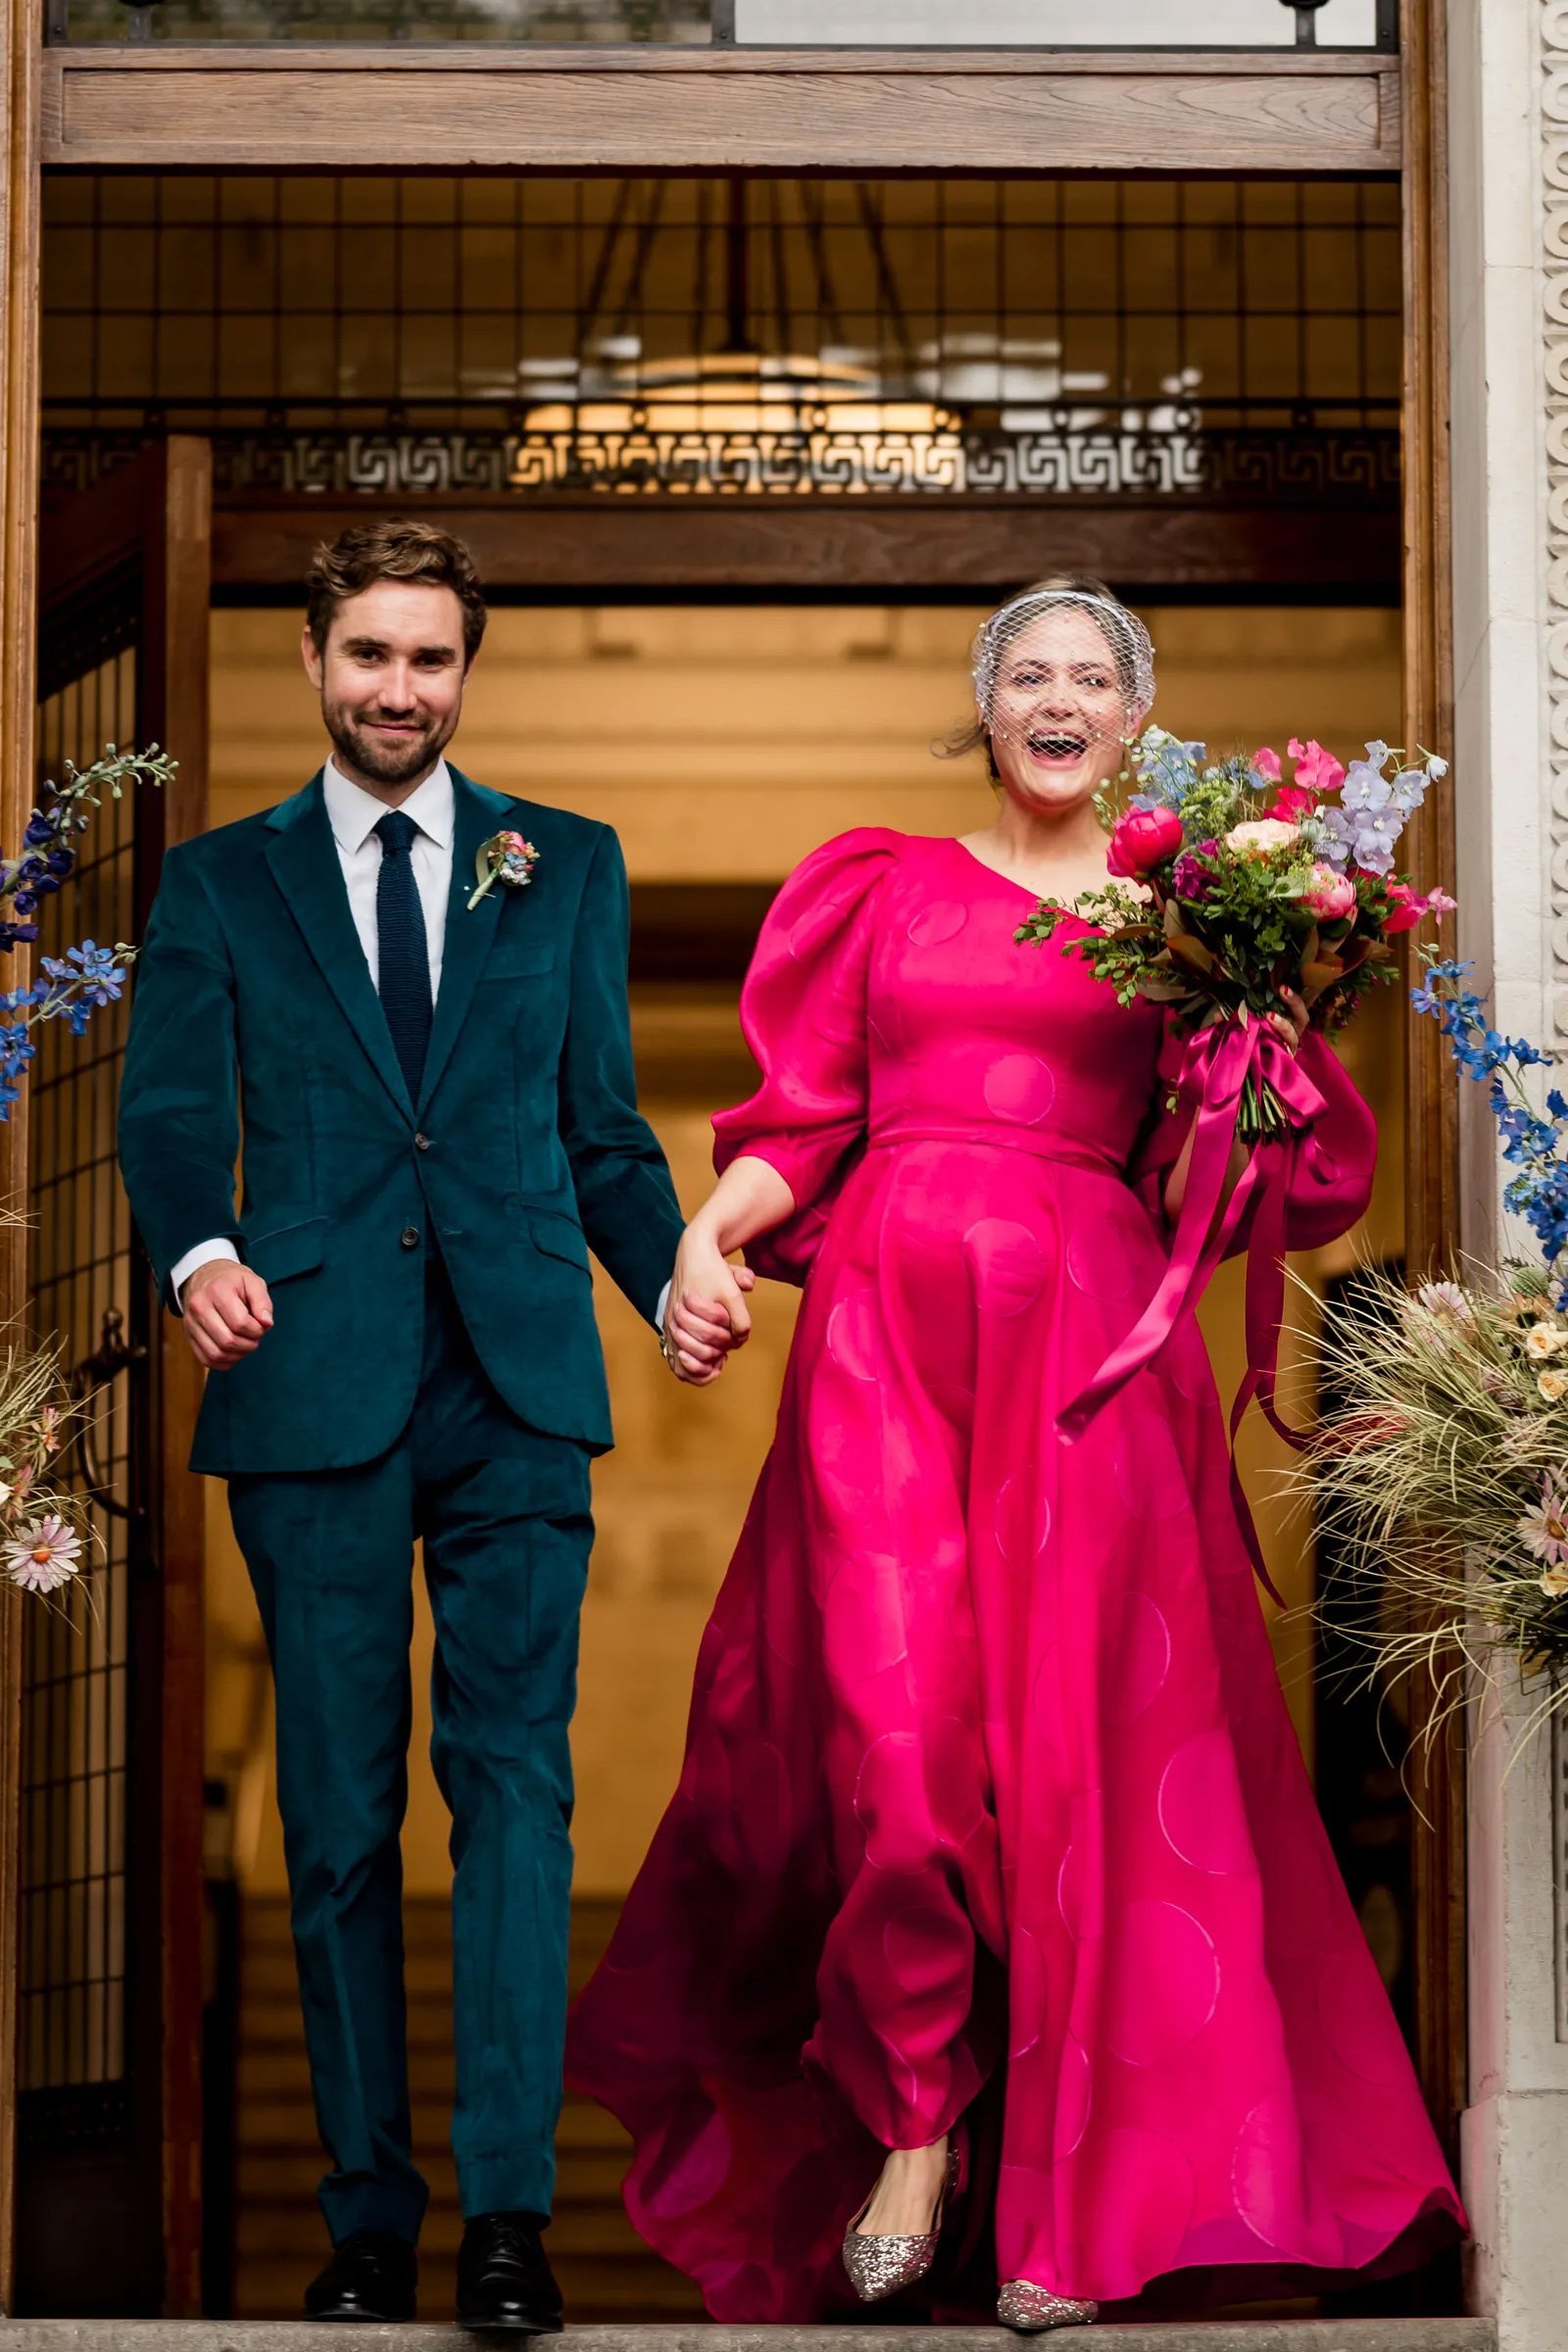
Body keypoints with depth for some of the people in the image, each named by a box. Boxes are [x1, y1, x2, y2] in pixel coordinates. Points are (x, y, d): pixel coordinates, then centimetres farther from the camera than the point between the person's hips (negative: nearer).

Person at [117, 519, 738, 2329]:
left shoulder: (566, 868, 16)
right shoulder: (219, 886, 13)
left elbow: (602, 1122, 15)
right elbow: (169, 1109, 2)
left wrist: (674, 1278, -3)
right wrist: (199, 1252, -19)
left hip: (516, 1382, 0)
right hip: (314, 1387, 0)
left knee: (513, 1770, -9)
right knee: (338, 1804, 3)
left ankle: (508, 2206, -9)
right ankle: (366, 2213, 11)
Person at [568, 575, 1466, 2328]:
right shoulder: (883, 887, 16)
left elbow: (1280, 1171, 11)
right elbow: (802, 1116, 11)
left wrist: (1272, 1012, -5)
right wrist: (710, 1227, -7)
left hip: (1087, 1338, 0)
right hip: (891, 1318, 0)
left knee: (1077, 1743, -7)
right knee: (893, 1719, -13)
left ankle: (1057, 2202, -3)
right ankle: (913, 2127, 1)